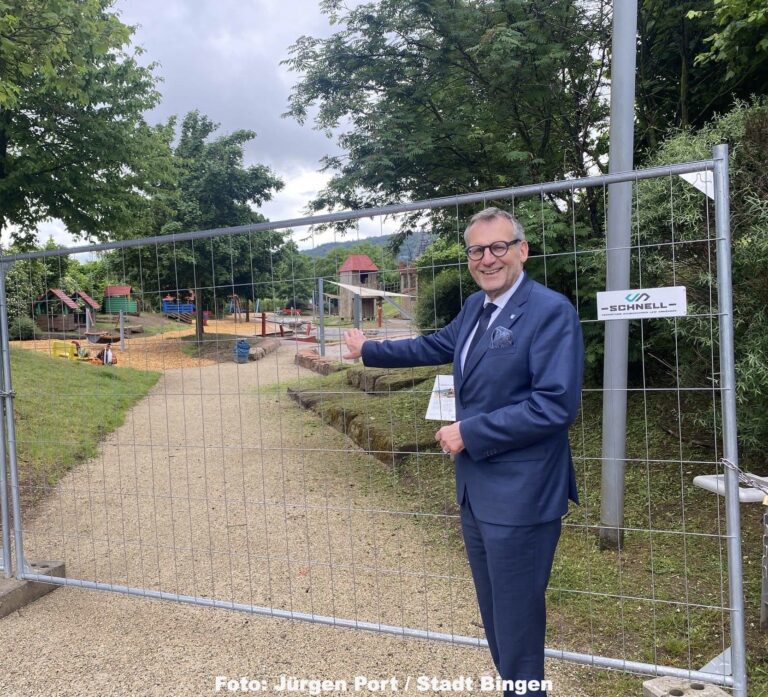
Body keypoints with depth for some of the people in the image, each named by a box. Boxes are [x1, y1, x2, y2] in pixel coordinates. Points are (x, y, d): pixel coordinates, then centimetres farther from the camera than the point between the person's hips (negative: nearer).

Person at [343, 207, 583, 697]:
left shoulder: (551, 310, -16)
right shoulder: (476, 306, 10)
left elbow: (556, 405, -23)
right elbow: (436, 346, 26)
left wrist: (468, 432, -19)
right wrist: (369, 350, 37)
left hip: (520, 495, -8)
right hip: (476, 489, 8)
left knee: (517, 618, 5)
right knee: (496, 615, 21)